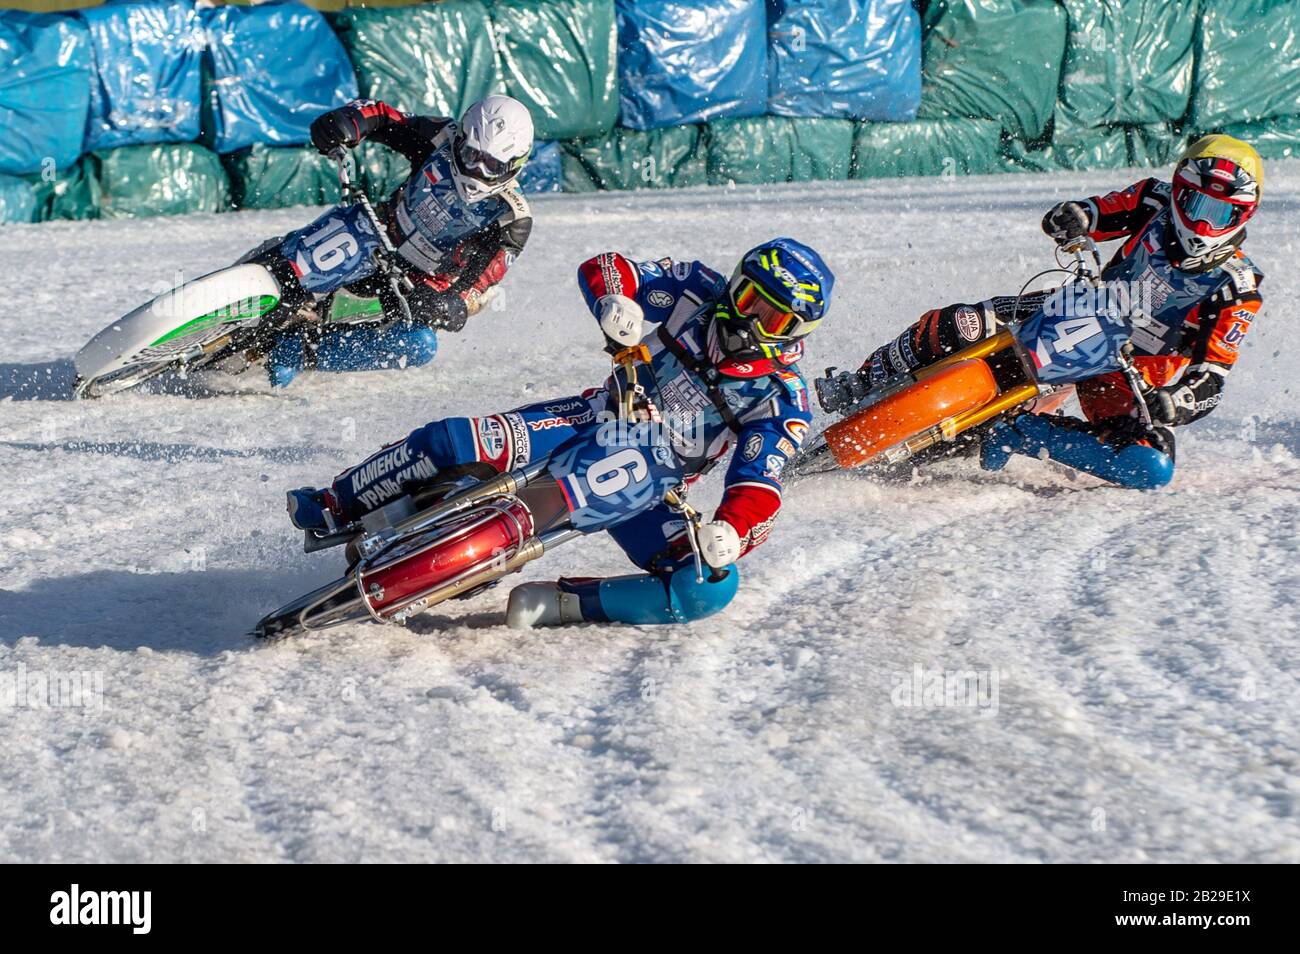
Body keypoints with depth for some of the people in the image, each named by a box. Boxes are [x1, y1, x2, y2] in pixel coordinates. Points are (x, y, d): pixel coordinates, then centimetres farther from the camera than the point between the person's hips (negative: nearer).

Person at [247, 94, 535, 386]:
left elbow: (481, 283, -18)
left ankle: (304, 351, -26)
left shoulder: (512, 219, -15)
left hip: (420, 287, 0)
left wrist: (457, 306, -41)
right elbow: (381, 116, -6)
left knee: (420, 343, -32)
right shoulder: (442, 139, -11)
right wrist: (347, 121, -29)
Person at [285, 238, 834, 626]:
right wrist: (616, 305, -28)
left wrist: (730, 533, -42)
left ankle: (559, 605, -24)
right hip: (598, 422, 1)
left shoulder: (782, 403, -12)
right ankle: (333, 509, -2)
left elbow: (758, 491, -19)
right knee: (451, 442, -22)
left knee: (713, 587, -29)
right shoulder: (699, 293, -6)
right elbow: (600, 268, -4)